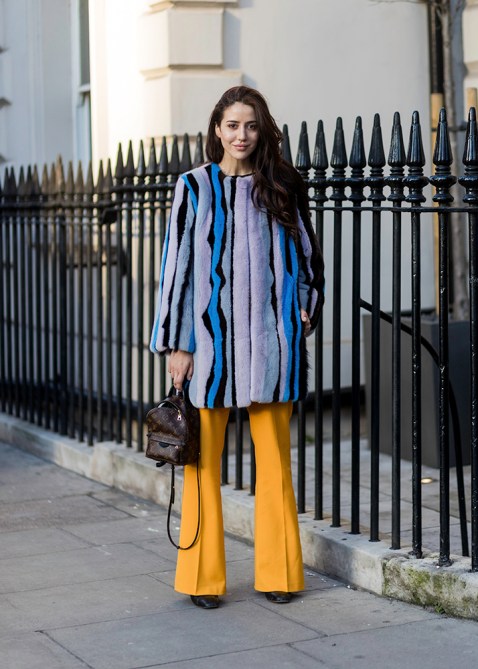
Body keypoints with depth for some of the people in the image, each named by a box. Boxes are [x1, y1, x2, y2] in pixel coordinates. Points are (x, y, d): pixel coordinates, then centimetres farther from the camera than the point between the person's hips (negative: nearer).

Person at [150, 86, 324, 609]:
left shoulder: (283, 186, 9)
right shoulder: (195, 187, 4)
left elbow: (307, 253, 18)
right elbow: (178, 263, 3)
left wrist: (305, 306, 2)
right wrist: (177, 344, -2)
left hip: (270, 336, 2)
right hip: (211, 335, -1)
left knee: (274, 458, 5)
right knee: (204, 459, 0)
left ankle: (278, 572, 15)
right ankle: (202, 576, 10)